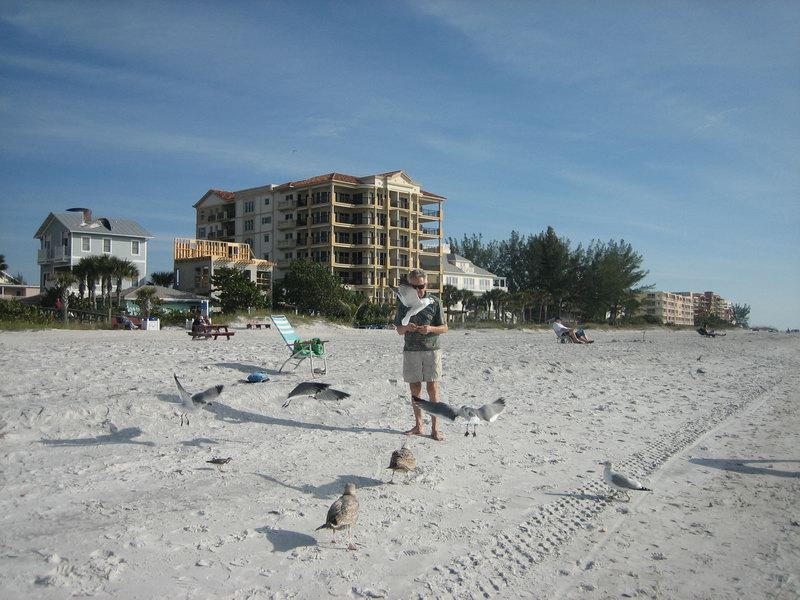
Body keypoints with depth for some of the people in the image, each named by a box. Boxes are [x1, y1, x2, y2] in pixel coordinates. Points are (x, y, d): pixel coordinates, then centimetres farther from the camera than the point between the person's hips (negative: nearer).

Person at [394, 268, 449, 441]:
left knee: (432, 388, -4)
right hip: (410, 350, 3)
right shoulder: (403, 303, 6)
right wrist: (406, 328, -13)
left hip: (431, 349, -2)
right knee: (414, 388, 6)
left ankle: (435, 427, 1)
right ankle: (418, 425, 17)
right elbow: (399, 330, 10)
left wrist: (430, 328, -18)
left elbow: (444, 328, 2)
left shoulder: (435, 302, 0)